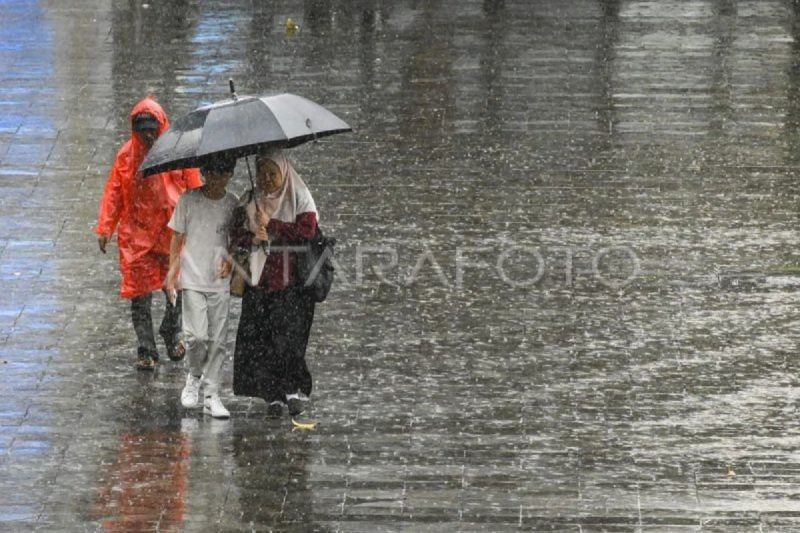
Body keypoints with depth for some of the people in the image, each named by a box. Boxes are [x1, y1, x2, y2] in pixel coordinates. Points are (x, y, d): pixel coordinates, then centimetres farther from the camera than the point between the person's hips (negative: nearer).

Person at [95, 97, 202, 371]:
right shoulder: (127, 155, 1)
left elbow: (195, 191, 1)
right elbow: (113, 193, 4)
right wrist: (104, 228, -2)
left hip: (173, 232, 0)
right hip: (137, 233, 1)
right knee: (139, 293, -2)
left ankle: (171, 335, 35)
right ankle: (146, 350, 4)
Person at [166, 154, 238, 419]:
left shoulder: (233, 204, 4)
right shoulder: (189, 200, -1)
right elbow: (178, 237, 4)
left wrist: (230, 261, -7)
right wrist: (173, 270, 0)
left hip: (220, 281, 2)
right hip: (193, 279, -2)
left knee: (217, 340, 1)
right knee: (197, 335, -13)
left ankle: (211, 395, 9)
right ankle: (194, 377, 15)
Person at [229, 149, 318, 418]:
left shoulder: (299, 197, 3)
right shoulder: (250, 200, 14)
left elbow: (307, 231, -9)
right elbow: (236, 234, 12)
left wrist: (271, 224, -9)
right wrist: (253, 238, -9)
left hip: (292, 279, -4)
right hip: (260, 279, 4)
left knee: (288, 334, -14)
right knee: (258, 338, -4)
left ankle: (296, 389, -5)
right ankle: (273, 395, -2)